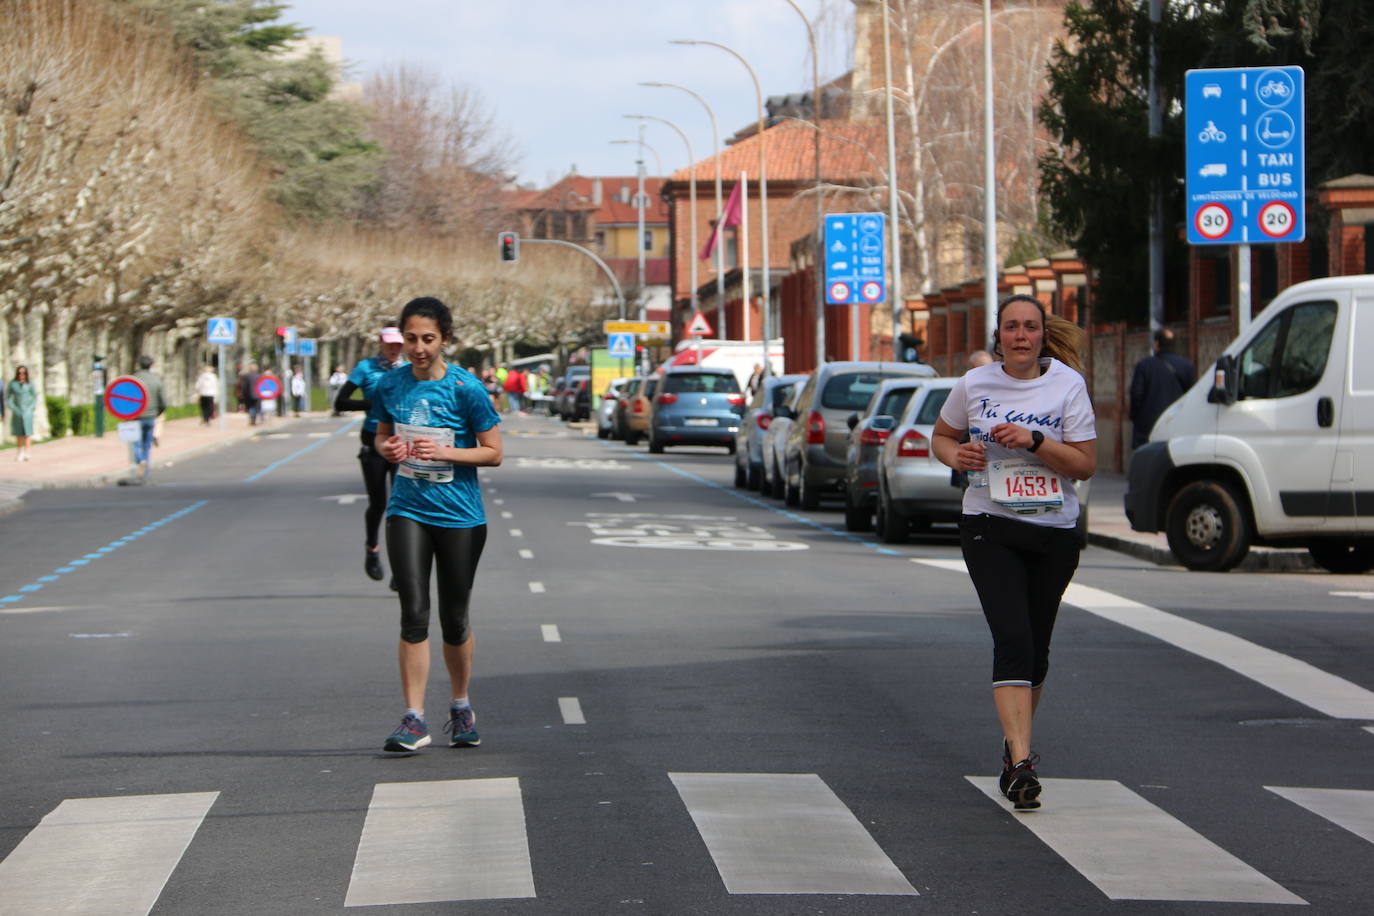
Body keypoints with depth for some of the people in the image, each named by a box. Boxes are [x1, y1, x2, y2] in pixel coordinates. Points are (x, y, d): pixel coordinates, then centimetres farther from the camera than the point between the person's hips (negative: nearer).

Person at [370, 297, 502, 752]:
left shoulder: (465, 387, -10)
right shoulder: (390, 385, 1)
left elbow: (493, 453, -5)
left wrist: (446, 452, -19)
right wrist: (387, 448, -7)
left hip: (460, 515, -2)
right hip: (408, 510, 2)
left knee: (454, 620, 7)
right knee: (414, 612, -10)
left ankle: (461, 709, 28)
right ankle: (413, 719, -7)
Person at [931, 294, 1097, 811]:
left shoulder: (1067, 384, -2)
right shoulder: (974, 385, 1)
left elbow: (1086, 464, -6)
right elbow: (941, 436, 17)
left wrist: (1033, 441, -19)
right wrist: (957, 455, -6)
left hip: (1054, 534, 1)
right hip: (990, 528, -1)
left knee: (1034, 648, 11)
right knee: (1012, 639, -18)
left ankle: (1015, 743, 36)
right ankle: (1020, 763, -25)